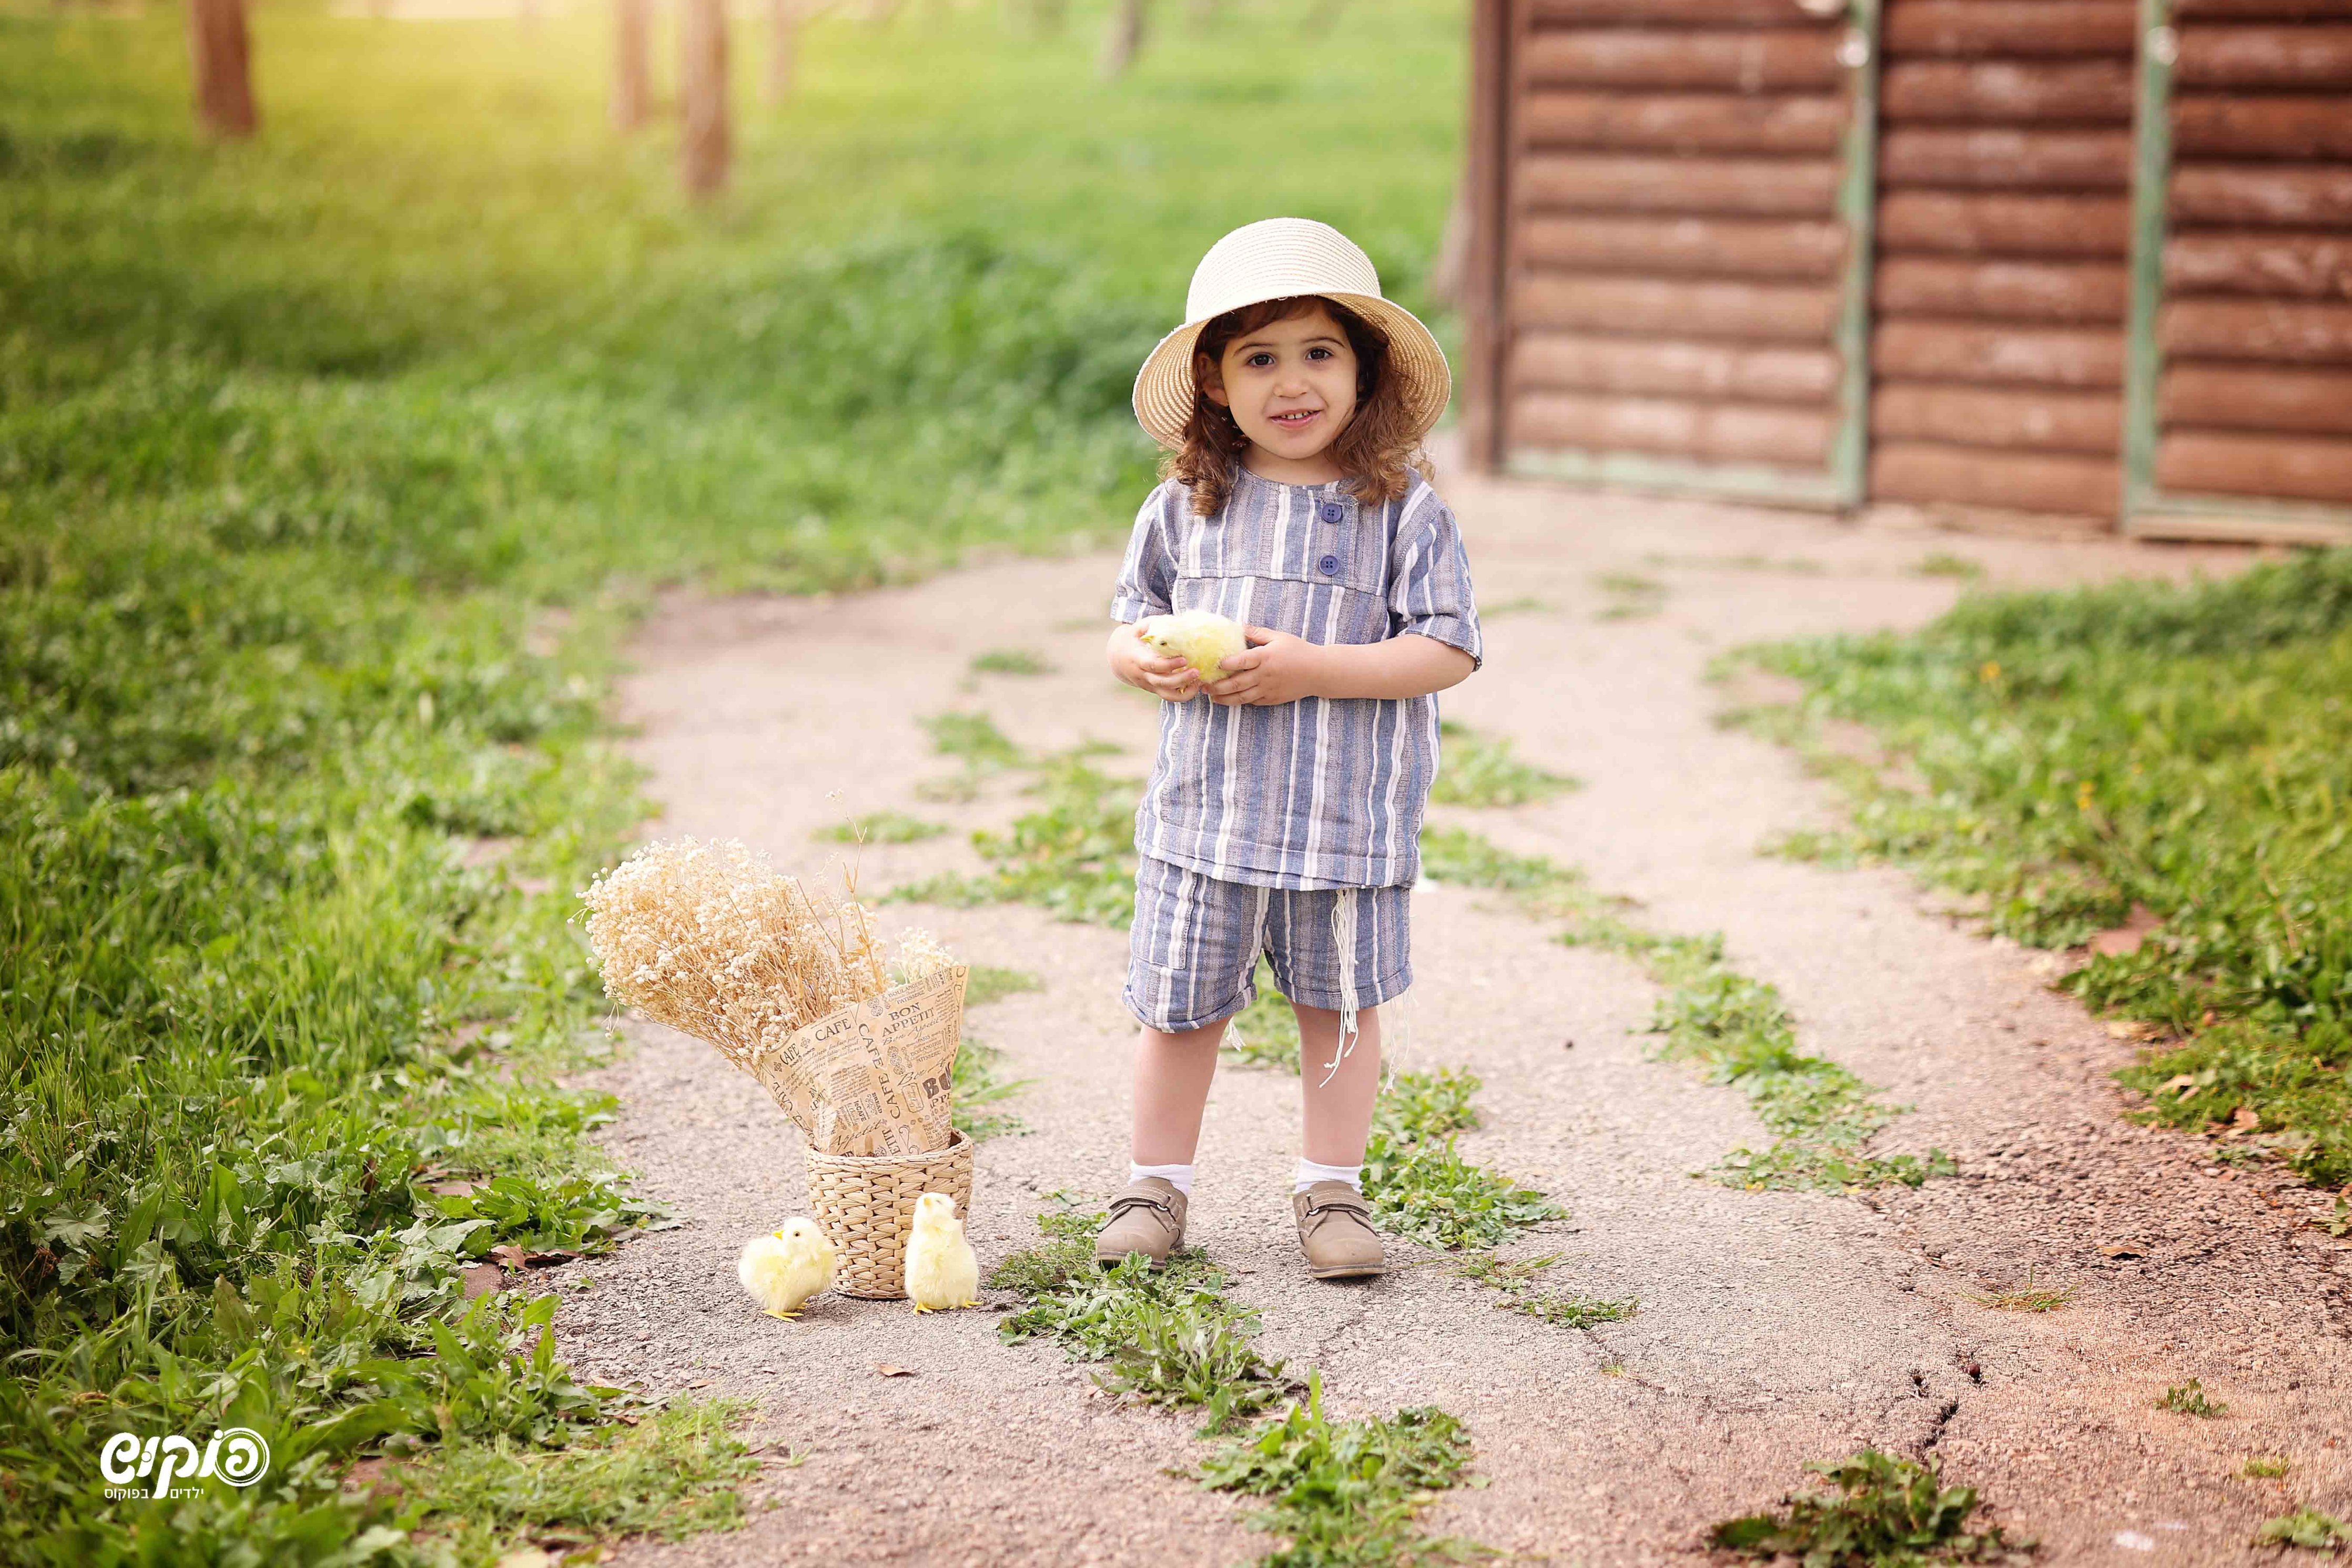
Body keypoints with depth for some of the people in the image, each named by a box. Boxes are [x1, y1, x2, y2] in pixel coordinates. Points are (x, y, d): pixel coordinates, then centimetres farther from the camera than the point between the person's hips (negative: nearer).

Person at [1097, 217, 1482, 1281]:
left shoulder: (1402, 508, -5)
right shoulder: (1185, 507, 3)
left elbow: (1447, 651, -10)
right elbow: (1128, 620, 12)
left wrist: (1312, 667, -20)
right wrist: (1145, 660, -13)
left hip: (1345, 816, -2)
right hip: (1203, 807, 2)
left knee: (1339, 1005, 11)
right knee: (1178, 1004, 8)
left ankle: (1331, 1191, 26)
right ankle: (1155, 1186, 25)